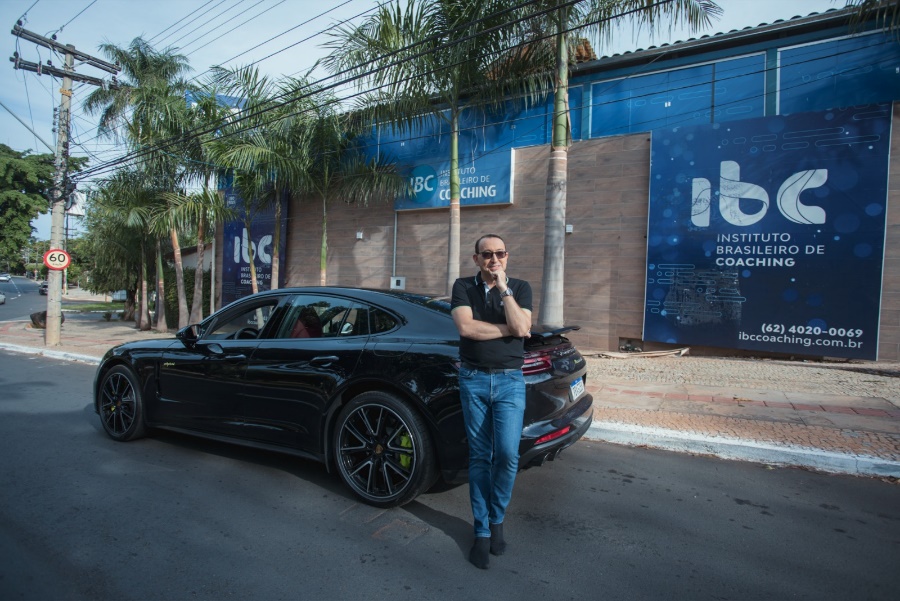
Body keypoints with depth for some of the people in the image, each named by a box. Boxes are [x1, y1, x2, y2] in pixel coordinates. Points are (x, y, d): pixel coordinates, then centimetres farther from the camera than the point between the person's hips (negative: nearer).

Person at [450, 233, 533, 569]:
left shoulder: (520, 288, 4)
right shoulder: (463, 287, 3)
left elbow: (521, 328, -12)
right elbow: (465, 327, -14)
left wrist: (503, 288, -12)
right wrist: (507, 329, -11)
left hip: (510, 381, 0)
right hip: (474, 380, 0)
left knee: (507, 454, -8)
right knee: (479, 457, 6)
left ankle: (497, 519, 19)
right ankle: (482, 531, 20)